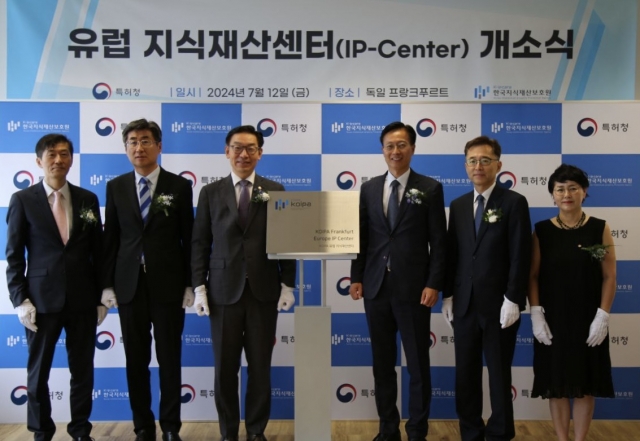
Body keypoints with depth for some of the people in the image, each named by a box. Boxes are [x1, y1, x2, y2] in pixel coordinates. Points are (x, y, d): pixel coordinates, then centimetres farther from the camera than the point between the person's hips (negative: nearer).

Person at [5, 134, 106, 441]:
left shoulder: (88, 199, 6)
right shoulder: (22, 200, 0)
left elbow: (98, 251, 9)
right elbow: (14, 255, 0)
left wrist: (102, 297, 6)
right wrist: (20, 300, -8)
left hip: (83, 300, 2)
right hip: (42, 299, -2)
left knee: (83, 370, 9)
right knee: (38, 371, 9)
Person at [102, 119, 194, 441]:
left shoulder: (179, 186, 0)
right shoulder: (116, 187, 7)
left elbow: (188, 239, 1)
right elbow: (110, 239, 6)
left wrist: (189, 284, -3)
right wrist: (107, 284, 2)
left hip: (168, 284, -2)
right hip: (129, 284, 2)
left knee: (169, 359, 4)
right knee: (136, 360, 8)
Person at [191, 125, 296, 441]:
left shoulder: (275, 191, 5)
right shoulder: (210, 193, 5)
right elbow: (200, 243, 4)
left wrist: (287, 285, -2)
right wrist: (199, 287, -4)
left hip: (264, 291, 0)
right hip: (223, 291, 0)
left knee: (260, 367, 7)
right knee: (225, 368, 7)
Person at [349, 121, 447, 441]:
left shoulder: (430, 188, 0)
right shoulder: (369, 188, 9)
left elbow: (439, 242, -4)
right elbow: (362, 237, 10)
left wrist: (433, 284, -11)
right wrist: (356, 277, 3)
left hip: (413, 288, -3)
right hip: (376, 287, 3)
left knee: (418, 364, 5)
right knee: (382, 363, 11)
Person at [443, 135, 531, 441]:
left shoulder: (514, 202, -4)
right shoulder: (458, 205, 10)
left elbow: (520, 256, -9)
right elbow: (452, 254, 11)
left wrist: (513, 300, -15)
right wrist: (447, 295, 6)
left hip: (499, 304, -4)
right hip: (464, 304, 4)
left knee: (499, 374, 7)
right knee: (465, 374, 9)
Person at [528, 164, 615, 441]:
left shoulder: (599, 229, -3)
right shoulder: (542, 230, -2)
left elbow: (609, 276, -2)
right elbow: (533, 276, -1)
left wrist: (602, 317, -9)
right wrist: (536, 314, -9)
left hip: (587, 319, 0)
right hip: (552, 319, 1)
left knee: (585, 383, 8)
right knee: (556, 382, 8)